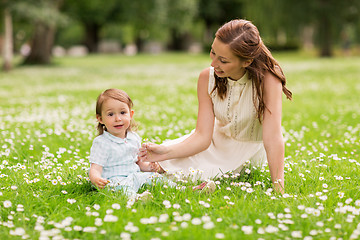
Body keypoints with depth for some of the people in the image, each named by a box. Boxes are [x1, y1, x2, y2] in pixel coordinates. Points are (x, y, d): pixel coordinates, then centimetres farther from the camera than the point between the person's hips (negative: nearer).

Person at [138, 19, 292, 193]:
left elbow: (273, 139, -34)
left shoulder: (267, 80, -29)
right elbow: (203, 136, -18)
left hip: (249, 152, -3)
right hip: (216, 142, 4)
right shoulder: (207, 78, -17)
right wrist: (166, 152, -33)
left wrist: (279, 188, -40)